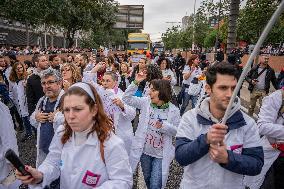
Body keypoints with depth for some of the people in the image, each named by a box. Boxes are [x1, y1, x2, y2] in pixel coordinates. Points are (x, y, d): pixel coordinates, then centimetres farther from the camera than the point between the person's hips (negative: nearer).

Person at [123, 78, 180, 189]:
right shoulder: (146, 102, -5)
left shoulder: (173, 110, -11)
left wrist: (164, 126, -25)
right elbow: (127, 98, -7)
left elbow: (177, 131, -5)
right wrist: (135, 83, -17)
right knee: (147, 179, 23)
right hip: (144, 151, 3)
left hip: (161, 154, -3)